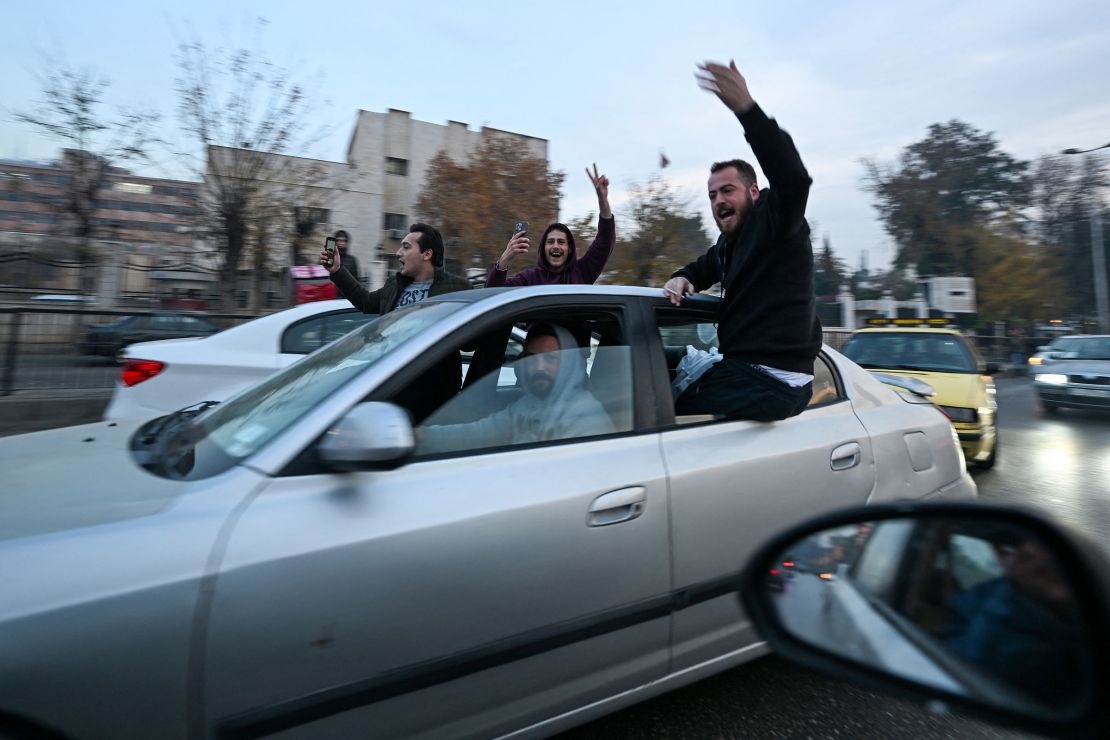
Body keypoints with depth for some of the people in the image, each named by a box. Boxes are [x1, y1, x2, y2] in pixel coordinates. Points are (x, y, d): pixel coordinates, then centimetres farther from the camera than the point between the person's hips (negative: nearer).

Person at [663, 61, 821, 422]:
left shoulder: (775, 220, -6)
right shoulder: (729, 243, 18)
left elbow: (794, 177, -27)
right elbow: (701, 270, 34)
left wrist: (746, 107, -34)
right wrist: (681, 279, 7)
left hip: (771, 383, -9)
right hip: (743, 369, 9)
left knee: (672, 414, -17)